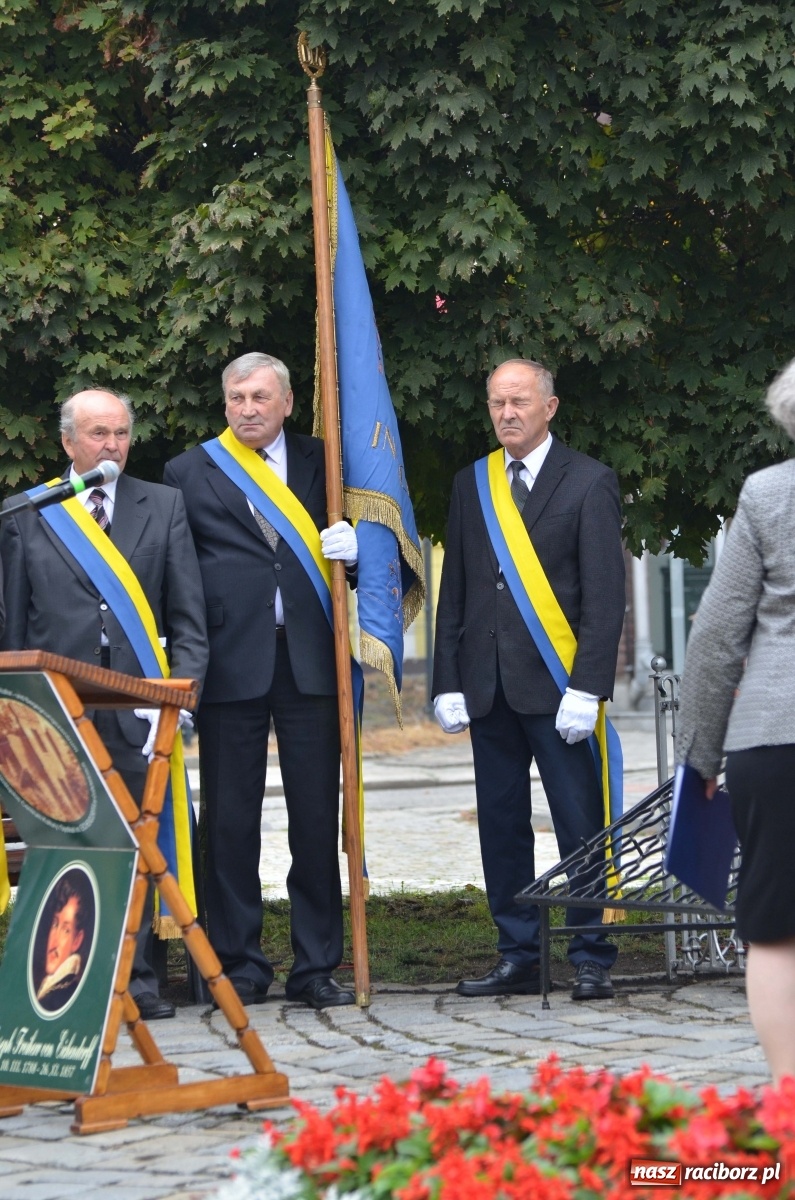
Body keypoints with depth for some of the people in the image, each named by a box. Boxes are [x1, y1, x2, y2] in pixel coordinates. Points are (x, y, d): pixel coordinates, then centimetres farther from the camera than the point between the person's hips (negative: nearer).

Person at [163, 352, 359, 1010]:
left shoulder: (322, 463, 13)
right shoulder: (189, 473, 8)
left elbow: (352, 543, 19)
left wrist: (355, 546, -5)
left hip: (310, 660, 1)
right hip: (231, 661, -1)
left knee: (318, 817, 2)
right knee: (231, 819, 1)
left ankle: (316, 966, 9)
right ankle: (240, 966, 9)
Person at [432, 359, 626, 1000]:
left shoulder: (589, 482, 0)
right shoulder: (471, 484, 14)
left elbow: (605, 594, -5)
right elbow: (454, 590, 14)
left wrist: (587, 687, -13)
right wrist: (447, 682, 5)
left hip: (556, 685, -5)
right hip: (488, 685, 5)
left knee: (581, 828, -3)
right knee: (501, 827, 7)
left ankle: (592, 960, 4)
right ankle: (518, 958, 13)